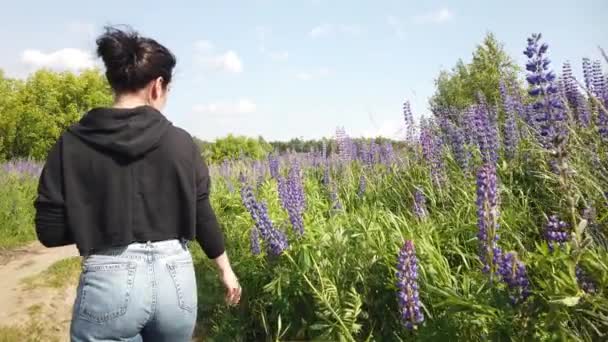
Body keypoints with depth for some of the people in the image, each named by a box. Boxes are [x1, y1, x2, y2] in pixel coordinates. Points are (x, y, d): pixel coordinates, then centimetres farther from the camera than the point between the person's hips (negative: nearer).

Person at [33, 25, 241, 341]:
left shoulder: (72, 144, -5)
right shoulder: (181, 142, -3)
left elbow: (50, 231, -4)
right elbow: (201, 215, 2)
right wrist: (226, 270, 16)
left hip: (109, 280, -2)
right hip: (176, 277, 2)